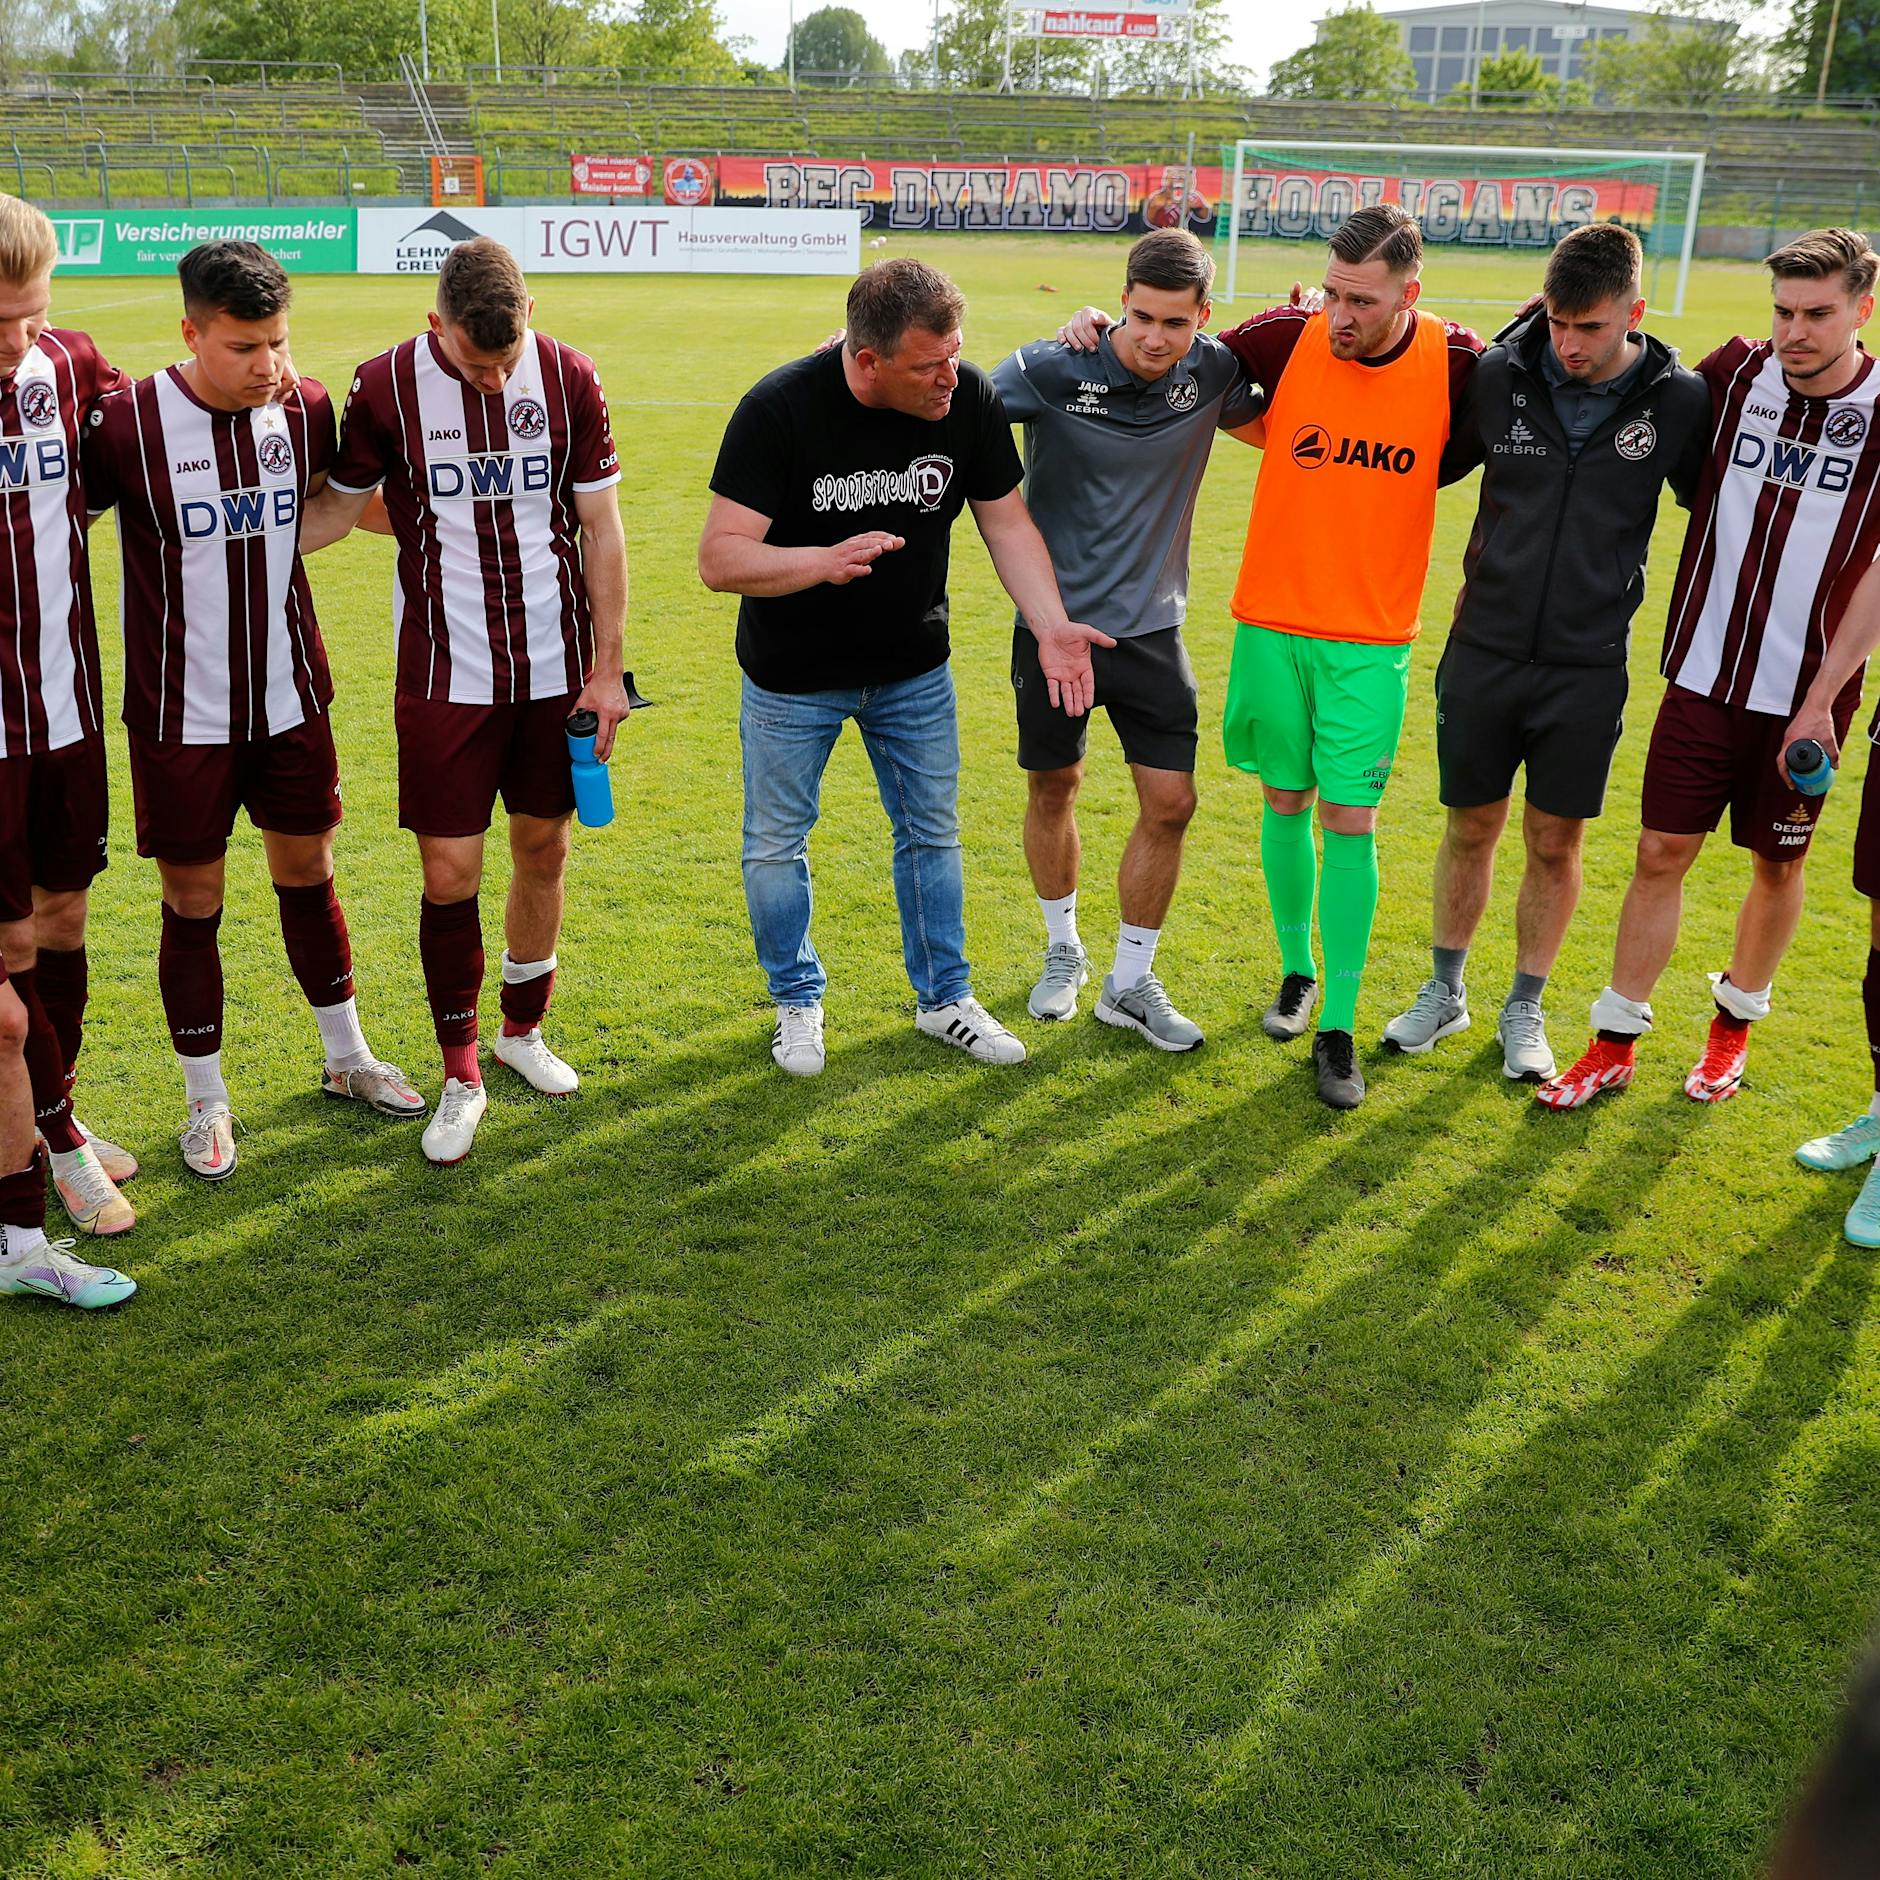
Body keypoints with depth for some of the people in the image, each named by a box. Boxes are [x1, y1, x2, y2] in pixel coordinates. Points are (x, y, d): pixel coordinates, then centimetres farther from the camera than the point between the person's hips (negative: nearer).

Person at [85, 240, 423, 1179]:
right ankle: (207, 1101, 22)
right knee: (192, 902, 6)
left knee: (308, 873, 16)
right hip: (180, 715, -3)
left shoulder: (305, 408, -2)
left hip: (290, 700, 4)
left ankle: (346, 1058, 34)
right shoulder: (127, 423, -15)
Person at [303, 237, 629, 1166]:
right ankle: (459, 1075, 14)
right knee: (449, 874, -3)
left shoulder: (569, 378, -4)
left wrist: (606, 666, 1)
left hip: (557, 666, 2)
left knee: (543, 848, 12)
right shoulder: (386, 387, -7)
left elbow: (600, 529, 1)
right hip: (445, 672, -2)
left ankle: (522, 1028, 34)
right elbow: (337, 509, 5)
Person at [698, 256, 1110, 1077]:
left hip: (915, 669, 3)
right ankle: (798, 1001, 33)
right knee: (777, 842, 10)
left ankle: (945, 997, 34)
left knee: (933, 831, 15)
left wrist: (1052, 626, -17)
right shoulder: (779, 409, -26)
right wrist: (824, 560, -44)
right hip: (793, 677, -3)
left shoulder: (970, 399, -15)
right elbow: (719, 557, -27)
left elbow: (1007, 520, -3)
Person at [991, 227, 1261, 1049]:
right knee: (1053, 789, 12)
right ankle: (1062, 951, 36)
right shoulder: (1051, 369, -16)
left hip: (1151, 627, 2)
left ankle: (1130, 982, 16)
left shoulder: (1213, 372, -7)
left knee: (1170, 803, -2)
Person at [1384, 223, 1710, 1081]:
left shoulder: (1679, 400, -7)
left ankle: (1524, 1008, 27)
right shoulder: (1500, 376, -6)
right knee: (1471, 827, 11)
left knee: (1554, 842, 8)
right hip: (1484, 649, 1)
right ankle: (1445, 991, 30)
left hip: (1587, 665, -1)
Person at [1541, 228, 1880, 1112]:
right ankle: (1615, 1041, 14)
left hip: (1805, 692, -1)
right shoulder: (1734, 373, -3)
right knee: (1661, 851, 2)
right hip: (1704, 673, 1)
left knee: (1777, 863, 12)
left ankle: (1736, 1020, 34)